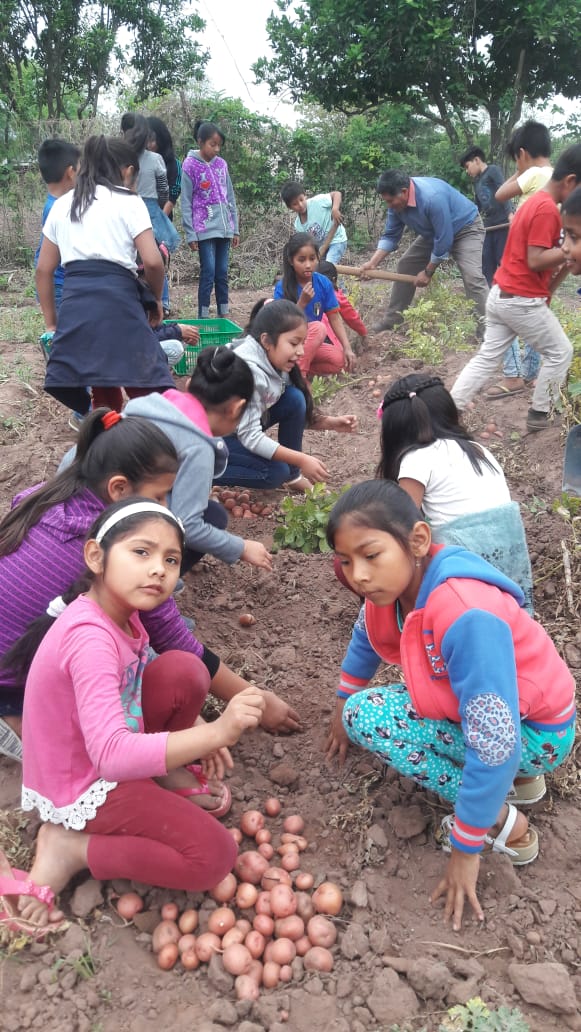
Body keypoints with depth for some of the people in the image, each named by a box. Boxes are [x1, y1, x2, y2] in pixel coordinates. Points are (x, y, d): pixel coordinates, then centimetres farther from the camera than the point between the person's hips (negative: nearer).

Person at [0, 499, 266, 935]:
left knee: (186, 669, -11)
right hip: (81, 785, -8)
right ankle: (69, 847, -1)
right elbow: (113, 756, -41)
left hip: (107, 747, 8)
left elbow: (142, 671, 12)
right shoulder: (90, 638, -35)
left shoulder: (120, 607, -7)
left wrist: (195, 733, 0)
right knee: (215, 856, -10)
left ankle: (164, 775, 9)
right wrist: (215, 732, -44)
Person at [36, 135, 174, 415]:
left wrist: (51, 323, 23)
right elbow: (152, 261, -5)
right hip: (117, 299, -5)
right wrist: (156, 298, 13)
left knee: (103, 394, 14)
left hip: (75, 304, 5)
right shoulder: (128, 202, 6)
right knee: (145, 388, -1)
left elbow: (43, 269, 19)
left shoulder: (62, 205, 21)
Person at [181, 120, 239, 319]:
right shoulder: (190, 165, -4)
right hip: (205, 229, -5)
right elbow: (186, 203, -5)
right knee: (208, 272, -8)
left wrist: (235, 228, 10)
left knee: (222, 273, 8)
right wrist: (190, 235, -9)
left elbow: (230, 198, 14)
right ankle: (203, 317, -2)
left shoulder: (221, 164, 10)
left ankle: (224, 315, 15)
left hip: (224, 228, 5)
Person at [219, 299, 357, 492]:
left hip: (242, 425, 8)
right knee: (276, 472, -23)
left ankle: (292, 476, 2)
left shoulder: (275, 360, -9)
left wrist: (331, 422, -13)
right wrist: (301, 460, -32)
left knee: (294, 399, -12)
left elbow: (297, 412, 2)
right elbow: (250, 437, -32)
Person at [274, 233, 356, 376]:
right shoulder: (282, 288, -17)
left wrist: (347, 348, -14)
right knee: (318, 327, -31)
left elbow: (334, 317, -4)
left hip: (313, 343, 5)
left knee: (340, 360, -20)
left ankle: (297, 366, -4)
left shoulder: (323, 283, -6)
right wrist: (302, 302, -30)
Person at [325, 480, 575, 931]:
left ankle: (504, 825, -7)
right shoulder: (396, 580, -11)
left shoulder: (466, 616, -35)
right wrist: (343, 701, 24)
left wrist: (466, 849, -22)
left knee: (366, 717, -17)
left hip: (535, 732, -8)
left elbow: (495, 743, -33)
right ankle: (518, 778, 15)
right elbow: (366, 636, 13)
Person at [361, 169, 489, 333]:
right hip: (434, 232, 8)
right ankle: (392, 320, 14)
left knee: (472, 277, -26)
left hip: (465, 228, -8)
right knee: (406, 265, 5)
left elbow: (444, 240, -32)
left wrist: (428, 272, -21)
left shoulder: (433, 198, -38)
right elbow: (391, 235, -5)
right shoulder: (397, 200, -14)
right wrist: (373, 262, -19)